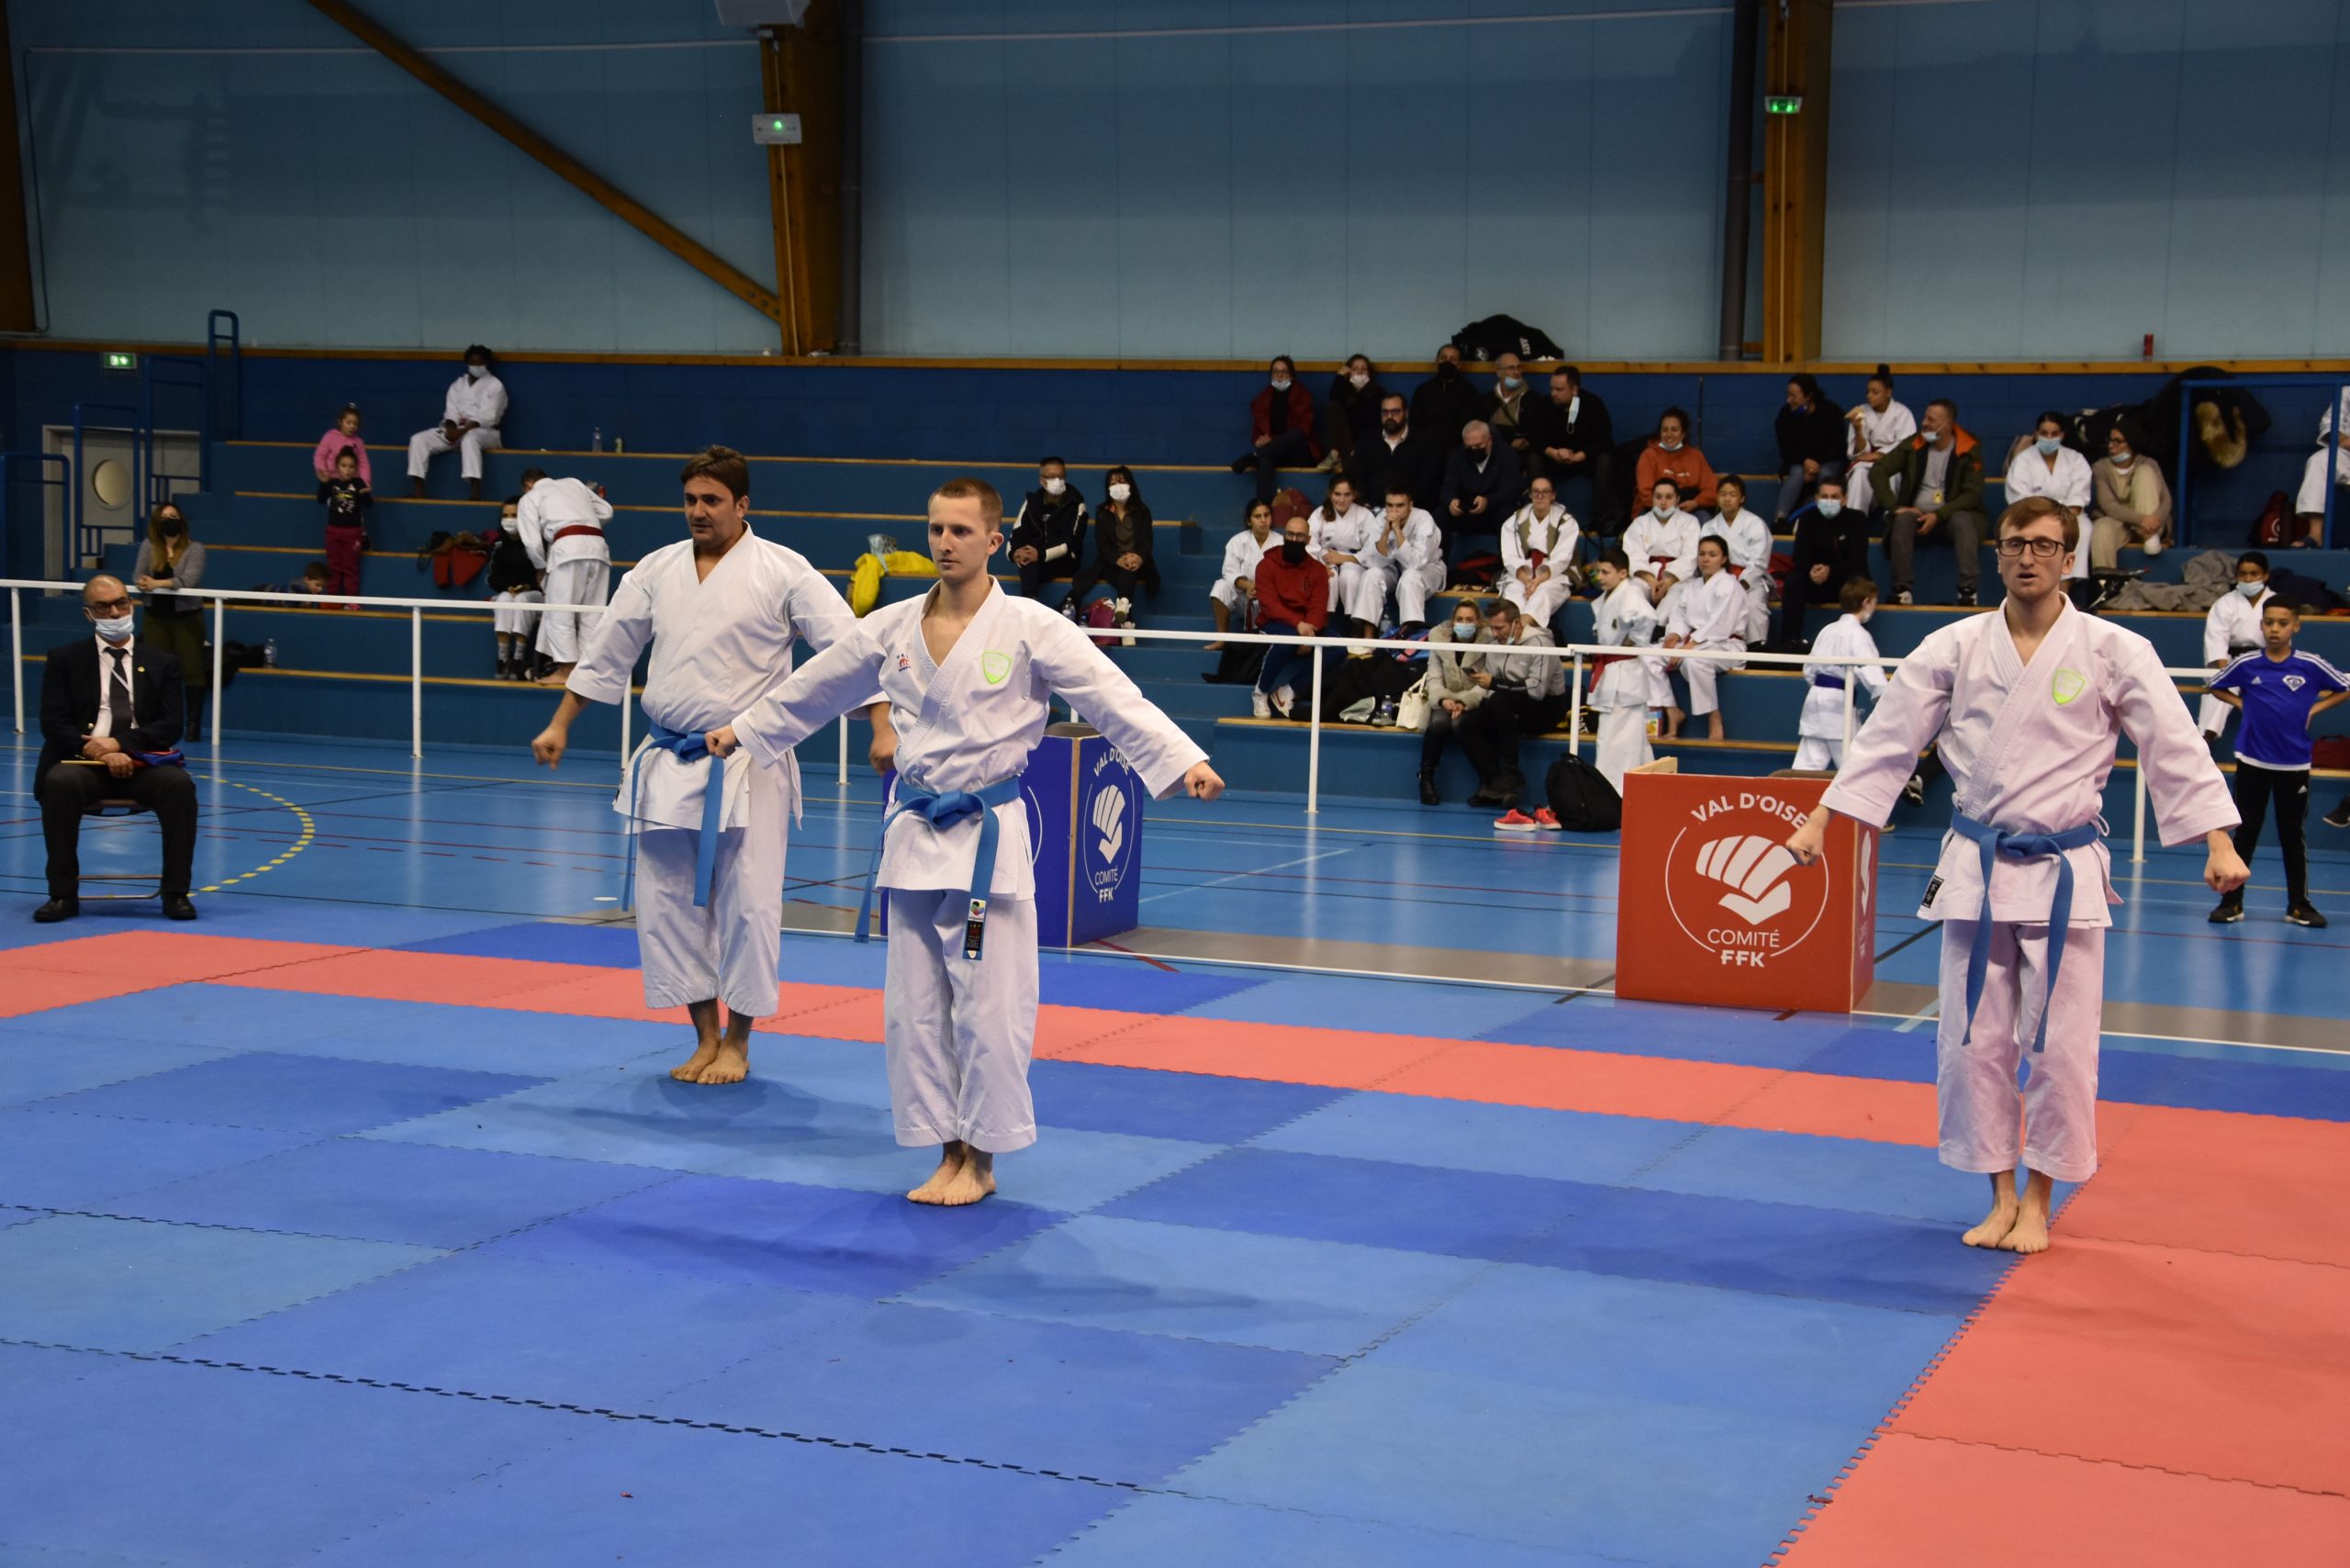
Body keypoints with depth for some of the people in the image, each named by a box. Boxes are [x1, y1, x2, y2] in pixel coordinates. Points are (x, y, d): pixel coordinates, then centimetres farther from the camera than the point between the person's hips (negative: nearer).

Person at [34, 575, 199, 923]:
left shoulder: (161, 661, 11)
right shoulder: (64, 658, 10)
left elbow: (171, 725, 1)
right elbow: (54, 723, 0)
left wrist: (119, 743, -15)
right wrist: (98, 752, -17)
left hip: (144, 763, 1)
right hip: (83, 762, -1)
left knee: (180, 785, -31)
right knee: (59, 783, -34)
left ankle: (176, 893, -21)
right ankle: (63, 894, -24)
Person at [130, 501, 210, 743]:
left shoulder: (194, 549, -6)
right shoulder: (148, 546, 6)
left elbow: (189, 581, -19)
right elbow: (137, 577, -2)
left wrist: (157, 583, -26)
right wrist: (144, 584, -26)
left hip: (186, 616, -3)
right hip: (157, 616, 3)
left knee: (192, 669, -5)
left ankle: (194, 723, -1)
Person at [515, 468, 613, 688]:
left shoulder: (530, 498, 14)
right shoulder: (572, 483, 27)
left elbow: (532, 540, 6)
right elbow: (606, 511, 21)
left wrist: (541, 567, 20)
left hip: (568, 547, -5)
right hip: (598, 545, 5)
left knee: (561, 612, 2)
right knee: (591, 613, 10)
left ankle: (566, 670, 0)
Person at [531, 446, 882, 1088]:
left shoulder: (782, 571, -6)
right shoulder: (657, 570, 8)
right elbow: (605, 653, 16)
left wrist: (881, 728, -20)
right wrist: (559, 726, 16)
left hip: (747, 769, -5)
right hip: (668, 764, 5)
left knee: (748, 904, -3)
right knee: (668, 902, 7)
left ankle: (737, 1042, 14)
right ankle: (705, 1036, 21)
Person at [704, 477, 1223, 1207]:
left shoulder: (1031, 629, -9)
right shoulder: (891, 627, 4)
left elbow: (1115, 700, -15)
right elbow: (815, 687, 20)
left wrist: (1185, 761, -26)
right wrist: (744, 729, 29)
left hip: (987, 837, -5)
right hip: (913, 836, 5)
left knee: (988, 1007, -3)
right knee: (914, 1008, 9)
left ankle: (980, 1159, 13)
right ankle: (948, 1152, 22)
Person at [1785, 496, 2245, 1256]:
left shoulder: (2114, 652, -4)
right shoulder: (1956, 648, 1)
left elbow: (2175, 746, -5)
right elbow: (1888, 737, 2)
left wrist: (2218, 844, -13)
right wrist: (1818, 822, -2)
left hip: (2063, 873, -2)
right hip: (1976, 870, 2)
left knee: (2059, 1048, 2)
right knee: (1975, 1042, 5)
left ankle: (2038, 1201, 19)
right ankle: (2001, 1195, 21)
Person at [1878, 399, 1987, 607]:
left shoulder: (1969, 450, -3)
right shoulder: (1913, 445, 3)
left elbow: (1973, 494, -8)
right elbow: (1877, 471, -1)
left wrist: (1938, 515, -20)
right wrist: (1895, 506, -14)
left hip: (1951, 514, -1)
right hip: (1917, 512, 1)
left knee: (1963, 521, -35)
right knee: (1903, 519, -32)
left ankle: (1968, 590, -42)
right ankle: (1902, 590, -35)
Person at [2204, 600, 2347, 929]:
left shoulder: (2311, 666, -5)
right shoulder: (2247, 664, -3)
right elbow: (2216, 687, 13)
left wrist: (2313, 709, -2)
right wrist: (2242, 705, 0)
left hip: (2294, 764, 0)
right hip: (2252, 761, 0)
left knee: (2292, 834, 9)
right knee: (2245, 833, 4)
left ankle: (2299, 904, 18)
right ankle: (2231, 901, 10)